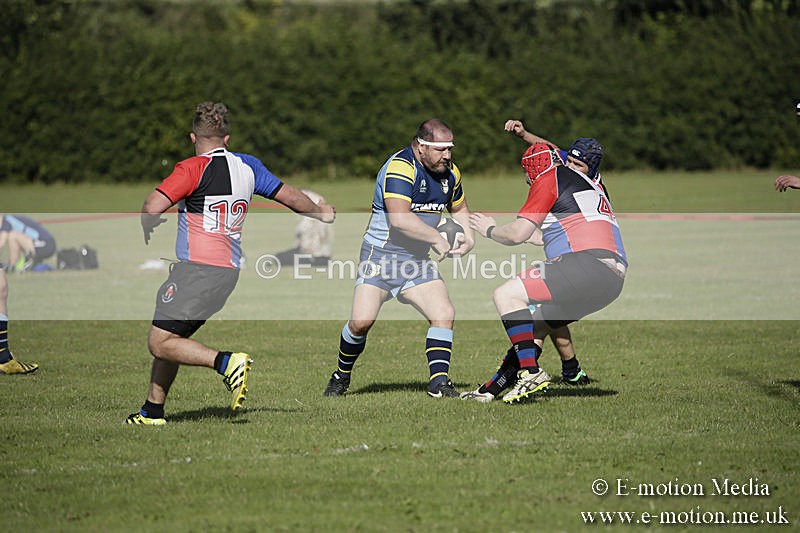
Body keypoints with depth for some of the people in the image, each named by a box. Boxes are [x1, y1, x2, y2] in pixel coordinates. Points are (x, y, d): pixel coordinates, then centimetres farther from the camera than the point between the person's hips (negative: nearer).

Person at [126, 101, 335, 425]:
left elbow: (152, 207, -19)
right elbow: (290, 196, 18)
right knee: (171, 339, 17)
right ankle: (153, 411, 17)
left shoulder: (194, 168, -10)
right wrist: (321, 213, 37)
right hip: (229, 272, 8)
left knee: (160, 344, -7)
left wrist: (148, 233, 3)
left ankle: (227, 363, -22)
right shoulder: (247, 166, 9)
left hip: (198, 269, -8)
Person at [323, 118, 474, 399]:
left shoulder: (449, 172, 5)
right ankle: (341, 376, 11)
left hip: (416, 261, 6)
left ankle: (439, 382, -7)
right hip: (380, 256, -6)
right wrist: (436, 238, -23)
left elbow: (459, 208, 25)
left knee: (444, 313, -12)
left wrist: (468, 236, 5)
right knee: (361, 321, -14)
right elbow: (399, 218, -32)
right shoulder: (400, 167, -21)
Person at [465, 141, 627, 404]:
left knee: (506, 295, -11)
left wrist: (490, 230, 18)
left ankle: (531, 373, -20)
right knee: (534, 319, 21)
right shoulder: (588, 182, 30)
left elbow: (517, 233, -1)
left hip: (590, 264, -10)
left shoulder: (549, 179, 3)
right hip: (612, 279, 10)